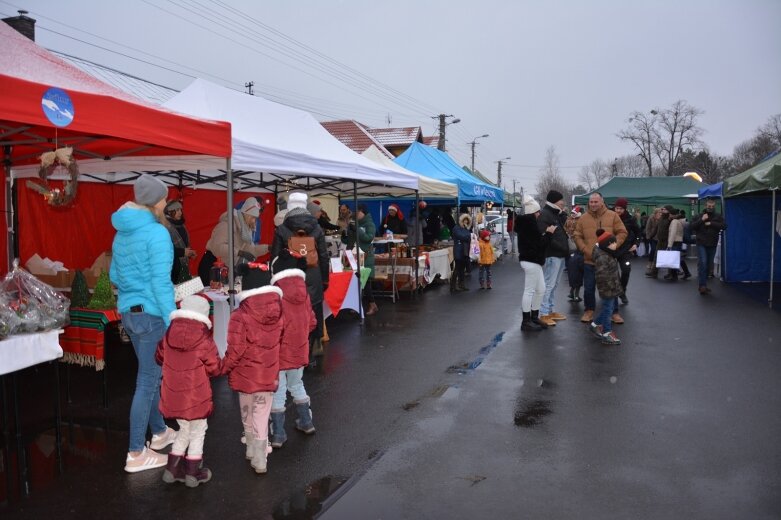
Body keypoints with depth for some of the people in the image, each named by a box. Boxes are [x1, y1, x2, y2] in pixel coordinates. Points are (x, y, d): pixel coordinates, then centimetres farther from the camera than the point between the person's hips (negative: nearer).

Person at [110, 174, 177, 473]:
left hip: (128, 312, 9)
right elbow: (161, 281, -20)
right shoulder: (157, 233, -17)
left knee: (151, 374, 20)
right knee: (148, 381, 1)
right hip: (151, 313, -9)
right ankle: (136, 455, 9)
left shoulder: (122, 233, 9)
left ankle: (159, 432, 35)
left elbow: (115, 275, 16)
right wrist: (172, 320, -16)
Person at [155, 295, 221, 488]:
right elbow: (215, 369, -9)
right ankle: (193, 473, 21)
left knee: (184, 430, 24)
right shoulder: (204, 339, -17)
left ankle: (171, 469, 28)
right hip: (196, 397, -5)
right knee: (198, 432, 14)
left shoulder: (169, 335, -4)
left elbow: (159, 358, 12)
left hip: (173, 395, 5)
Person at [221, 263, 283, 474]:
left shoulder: (240, 316, -20)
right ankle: (259, 458, 19)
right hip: (269, 374, 4)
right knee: (261, 417, 12)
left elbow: (236, 350, -17)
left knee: (248, 417, 15)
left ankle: (253, 452, 28)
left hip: (247, 375, -3)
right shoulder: (277, 313, -4)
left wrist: (224, 367, -2)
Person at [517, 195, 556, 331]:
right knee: (529, 291, -5)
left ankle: (534, 317, 22)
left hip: (530, 260, 11)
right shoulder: (530, 223, -17)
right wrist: (549, 233, -5)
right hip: (531, 261, -11)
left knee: (540, 289, 15)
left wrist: (545, 233, 6)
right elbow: (539, 244, -17)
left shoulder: (524, 223, 15)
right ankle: (526, 321, 1)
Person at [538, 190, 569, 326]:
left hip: (559, 255, 10)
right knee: (548, 285, -8)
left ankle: (551, 311, 22)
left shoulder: (557, 214, 18)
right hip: (551, 255, -10)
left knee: (554, 285, 14)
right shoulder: (544, 215, -13)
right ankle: (544, 314, -4)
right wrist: (563, 248, -20)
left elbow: (563, 230, 18)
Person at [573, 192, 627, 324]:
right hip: (589, 260, 1)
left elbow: (622, 233, -1)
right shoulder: (583, 218, 2)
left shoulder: (612, 216, -1)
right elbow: (577, 236, 5)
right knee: (589, 288, 7)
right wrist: (585, 250, -9)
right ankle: (589, 311, 23)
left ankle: (614, 312, 21)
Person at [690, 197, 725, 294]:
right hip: (701, 244, -3)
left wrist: (711, 223, -14)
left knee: (709, 265, 8)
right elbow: (692, 226, -4)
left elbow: (723, 226, -7)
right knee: (702, 263, -15)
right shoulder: (699, 216, 4)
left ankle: (702, 285, 18)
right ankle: (702, 285, -15)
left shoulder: (718, 216, 7)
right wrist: (702, 220, -14)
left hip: (712, 245, 3)